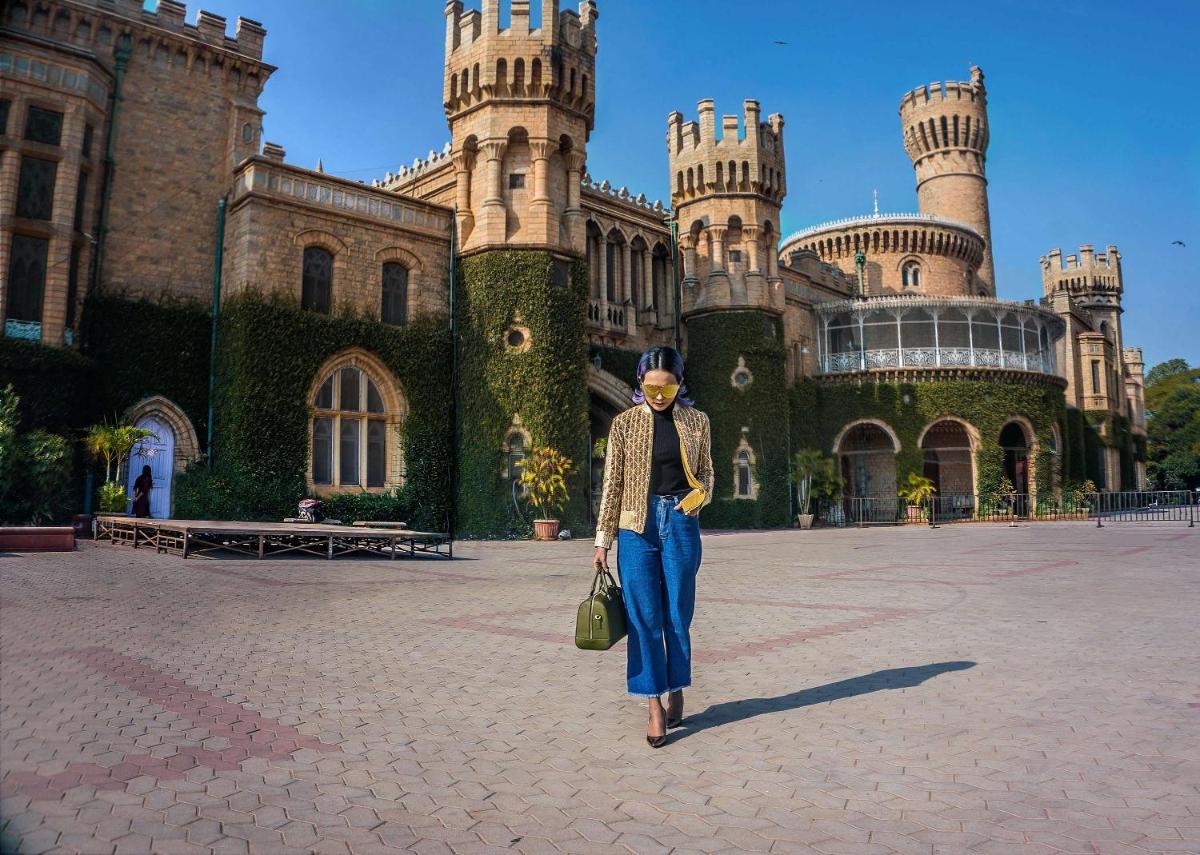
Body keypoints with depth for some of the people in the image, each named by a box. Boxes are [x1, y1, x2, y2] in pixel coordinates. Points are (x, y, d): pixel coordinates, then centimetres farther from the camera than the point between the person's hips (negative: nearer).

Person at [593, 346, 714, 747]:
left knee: (678, 615, 7)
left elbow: (706, 472, 14)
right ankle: (655, 705, 8)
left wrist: (700, 496, -10)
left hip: (681, 523, 1)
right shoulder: (625, 423, 0)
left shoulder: (696, 421, 5)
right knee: (644, 617, -1)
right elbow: (612, 483, 2)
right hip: (637, 525, -1)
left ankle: (677, 693, 25)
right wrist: (603, 539, 0)